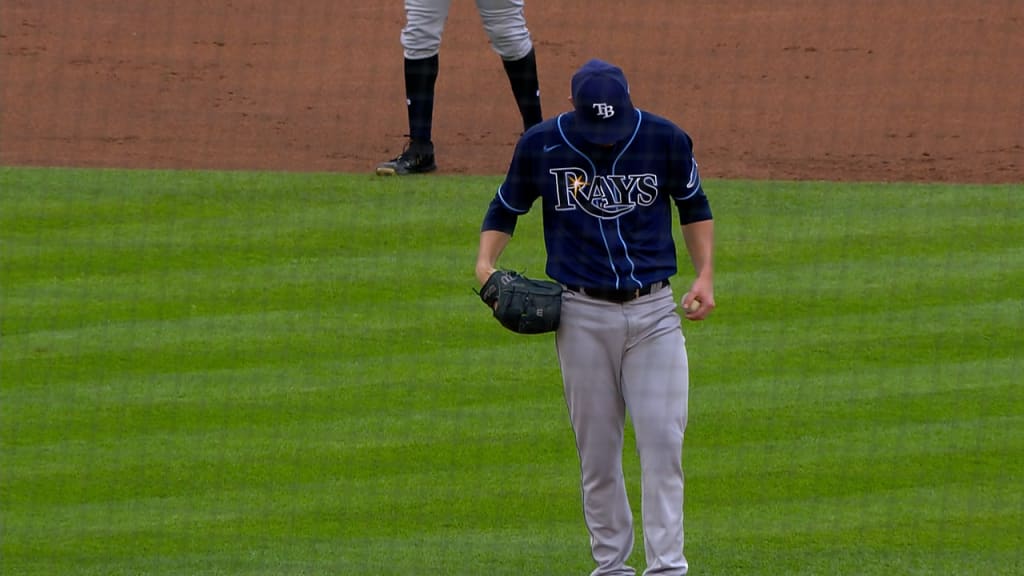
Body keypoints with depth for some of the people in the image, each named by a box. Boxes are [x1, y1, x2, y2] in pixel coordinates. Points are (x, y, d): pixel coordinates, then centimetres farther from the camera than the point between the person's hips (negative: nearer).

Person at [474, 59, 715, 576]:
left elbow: (694, 207, 10)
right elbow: (505, 209, 10)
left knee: (663, 440, -8)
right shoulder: (541, 144, -5)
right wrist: (485, 262, -8)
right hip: (582, 314, 0)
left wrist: (704, 277, -1)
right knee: (596, 448, 4)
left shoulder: (665, 139, -5)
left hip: (655, 310, 0)